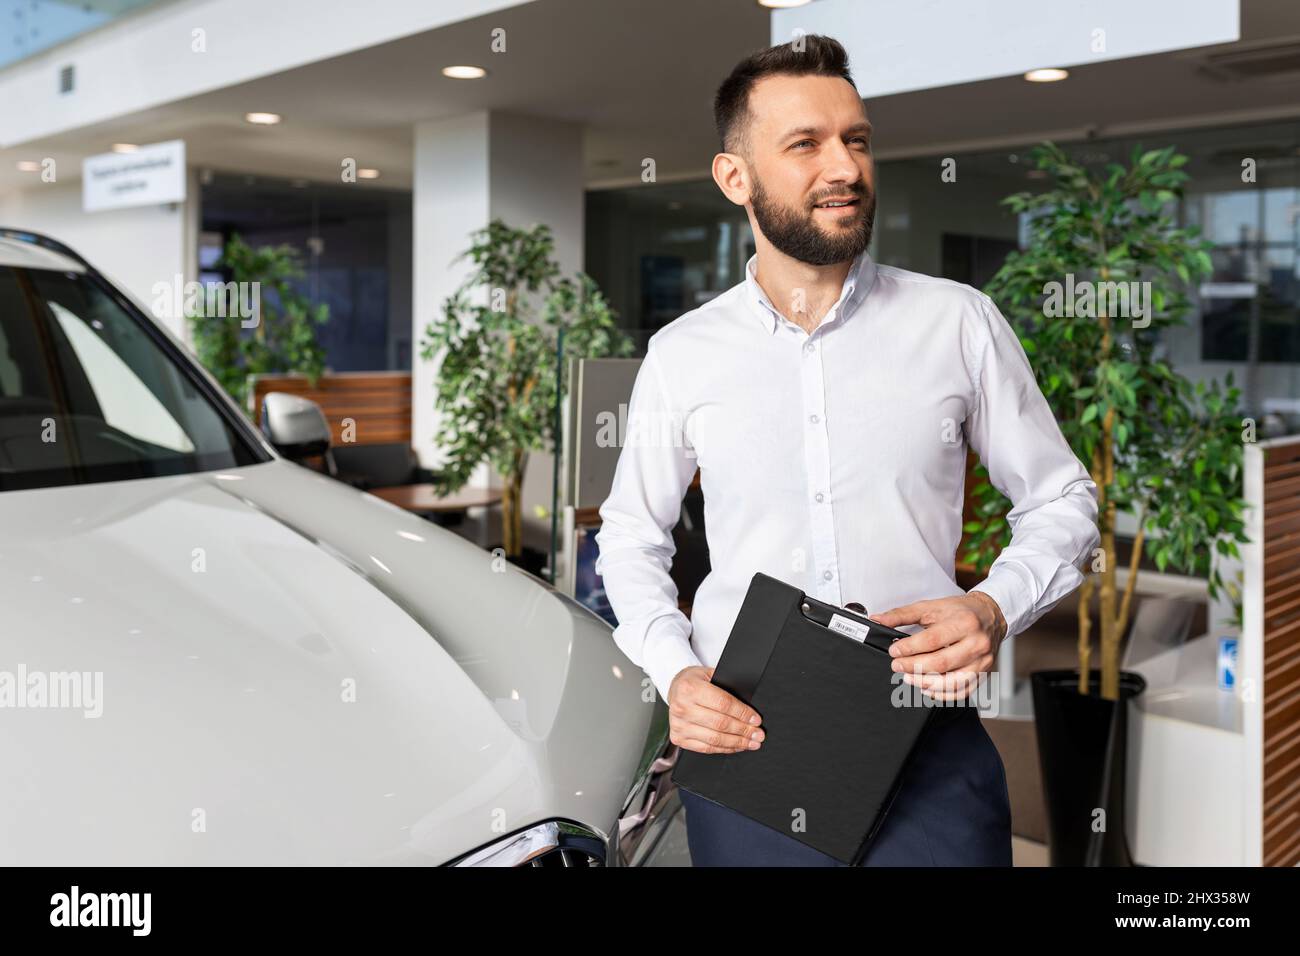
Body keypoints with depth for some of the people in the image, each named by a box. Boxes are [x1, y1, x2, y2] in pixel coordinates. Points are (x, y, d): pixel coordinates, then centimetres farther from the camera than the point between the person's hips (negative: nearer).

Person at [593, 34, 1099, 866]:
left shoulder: (959, 321, 0)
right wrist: (675, 674, -4)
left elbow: (1062, 501, 7)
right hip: (741, 735, 1)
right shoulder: (681, 355, 2)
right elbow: (632, 537, 12)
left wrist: (997, 607, -12)